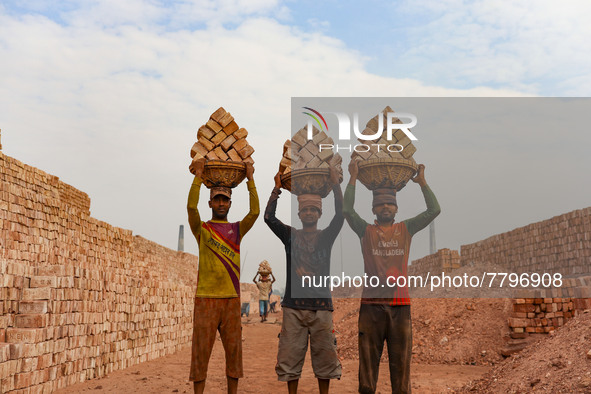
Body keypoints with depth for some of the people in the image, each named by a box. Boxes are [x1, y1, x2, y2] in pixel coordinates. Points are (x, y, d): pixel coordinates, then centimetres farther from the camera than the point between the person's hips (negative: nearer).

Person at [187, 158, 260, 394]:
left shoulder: (237, 229, 12)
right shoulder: (202, 229, 6)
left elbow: (255, 211, -2)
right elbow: (191, 206, -12)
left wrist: (250, 179, -1)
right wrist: (198, 175, -9)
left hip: (232, 298, 3)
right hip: (206, 297, -2)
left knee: (234, 348, 6)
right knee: (201, 349, -1)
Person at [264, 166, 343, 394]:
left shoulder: (326, 237, 9)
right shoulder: (290, 236, 10)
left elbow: (340, 216, -6)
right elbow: (269, 217, -1)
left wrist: (335, 185, -12)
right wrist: (277, 188, -7)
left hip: (321, 306, 0)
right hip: (294, 306, 0)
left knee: (325, 355, 3)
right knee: (290, 356, 2)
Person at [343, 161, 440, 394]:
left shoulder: (406, 230, 14)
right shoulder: (366, 231, 10)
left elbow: (434, 210, 7)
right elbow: (347, 210, -4)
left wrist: (422, 182, 8)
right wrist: (353, 179, 1)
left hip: (400, 305, 1)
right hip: (371, 304, -1)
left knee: (401, 361, 3)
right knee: (368, 360, 2)